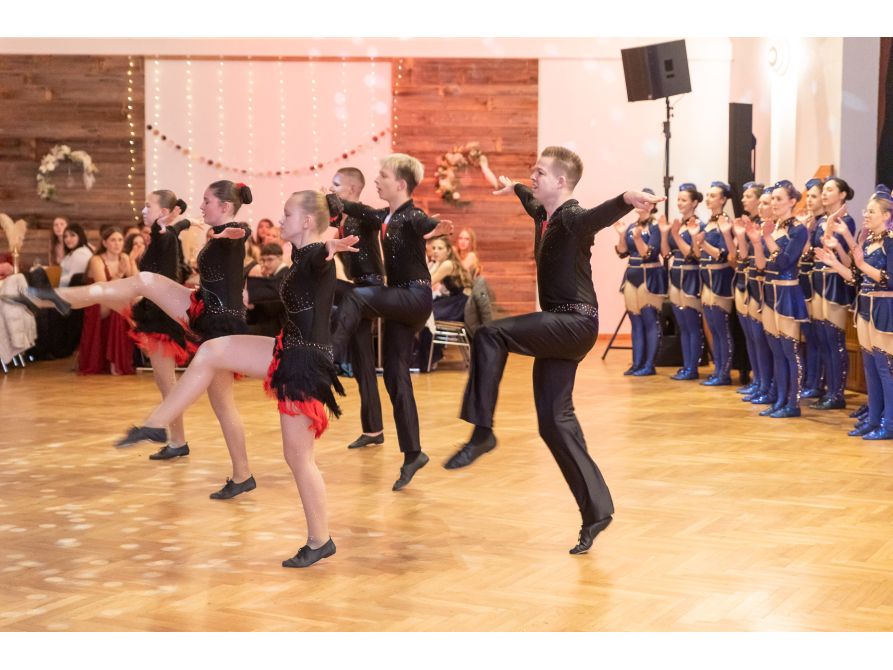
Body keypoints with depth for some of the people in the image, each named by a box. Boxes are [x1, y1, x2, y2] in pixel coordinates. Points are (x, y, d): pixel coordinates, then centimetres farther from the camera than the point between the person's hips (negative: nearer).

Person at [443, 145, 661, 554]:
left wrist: (629, 199, -60)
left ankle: (481, 432, -20)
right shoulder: (545, 214, 13)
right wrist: (513, 188, 60)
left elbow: (600, 215, -38)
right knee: (555, 420, 6)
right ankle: (596, 510, 10)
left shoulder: (573, 218, -14)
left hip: (576, 322, -10)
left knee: (489, 335, -25)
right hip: (559, 326, 10)